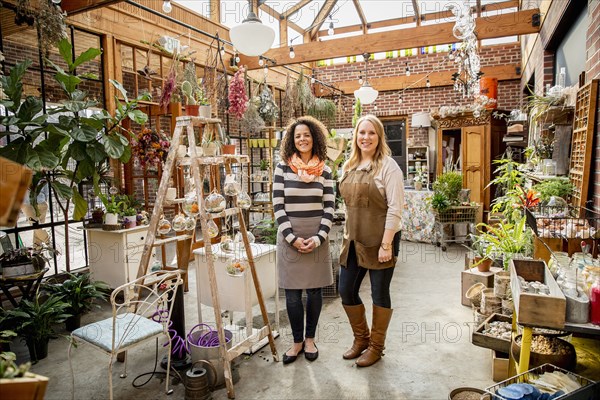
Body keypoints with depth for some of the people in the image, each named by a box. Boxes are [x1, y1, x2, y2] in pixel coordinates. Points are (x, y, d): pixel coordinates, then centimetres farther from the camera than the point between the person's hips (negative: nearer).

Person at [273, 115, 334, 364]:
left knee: (314, 289, 8)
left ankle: (310, 339, 27)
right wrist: (292, 238, -11)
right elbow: (278, 206, -4)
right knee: (292, 292, 3)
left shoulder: (324, 171, 4)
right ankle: (297, 341, 22)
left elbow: (329, 208, 2)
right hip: (289, 236, -1)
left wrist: (318, 237, -10)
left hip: (317, 236, 1)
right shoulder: (283, 168, 0)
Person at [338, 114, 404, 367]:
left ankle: (376, 346, 29)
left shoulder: (387, 166, -10)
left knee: (379, 294, 9)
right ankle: (361, 338, 35)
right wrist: (347, 234, 12)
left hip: (379, 241, -6)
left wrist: (386, 244, -17)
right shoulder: (349, 166, 10)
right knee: (346, 291, 11)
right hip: (353, 240, 7)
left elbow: (395, 208, -14)